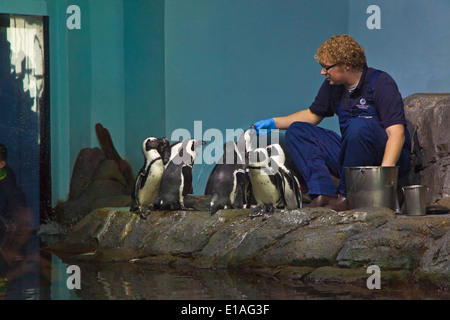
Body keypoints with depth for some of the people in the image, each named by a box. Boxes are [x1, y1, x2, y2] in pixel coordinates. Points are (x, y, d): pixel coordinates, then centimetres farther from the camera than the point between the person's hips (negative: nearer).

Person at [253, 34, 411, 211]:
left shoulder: (381, 83, -15)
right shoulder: (333, 85, 7)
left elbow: (396, 133, -24)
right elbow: (312, 115, 26)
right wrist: (273, 122, 18)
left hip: (387, 157, -7)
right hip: (351, 154, 7)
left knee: (359, 126, -37)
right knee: (296, 131, -1)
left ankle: (347, 195, -22)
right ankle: (324, 193, -23)